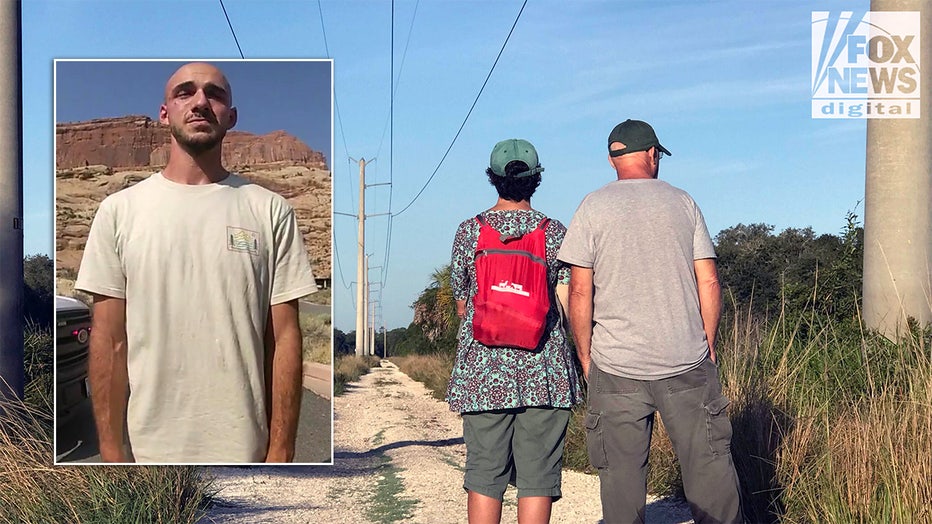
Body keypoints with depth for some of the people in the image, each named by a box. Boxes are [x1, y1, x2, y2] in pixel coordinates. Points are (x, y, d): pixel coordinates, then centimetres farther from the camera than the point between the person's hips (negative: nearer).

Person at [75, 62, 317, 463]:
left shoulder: (270, 210, 0)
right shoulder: (120, 209, 1)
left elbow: (284, 338, -2)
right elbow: (109, 340, 0)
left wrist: (281, 451, -5)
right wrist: (111, 451, -3)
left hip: (243, 446, 0)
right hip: (147, 448, 1)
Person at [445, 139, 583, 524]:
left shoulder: (468, 231, 3)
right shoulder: (555, 232, 1)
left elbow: (461, 306, 11)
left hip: (482, 370, 1)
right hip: (544, 373, 0)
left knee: (484, 476, 8)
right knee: (537, 478, 5)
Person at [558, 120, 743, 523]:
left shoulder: (593, 207, 2)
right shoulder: (682, 202, 7)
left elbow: (580, 291, -2)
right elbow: (709, 282, 5)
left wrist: (585, 358, 6)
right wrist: (708, 346, 15)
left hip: (616, 367, -1)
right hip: (687, 362, 1)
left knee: (622, 473, 4)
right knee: (708, 465, 7)